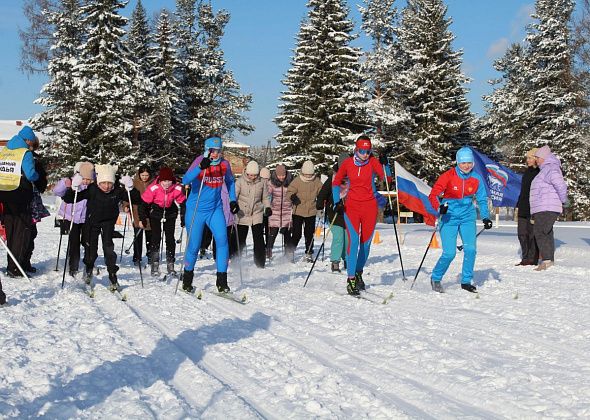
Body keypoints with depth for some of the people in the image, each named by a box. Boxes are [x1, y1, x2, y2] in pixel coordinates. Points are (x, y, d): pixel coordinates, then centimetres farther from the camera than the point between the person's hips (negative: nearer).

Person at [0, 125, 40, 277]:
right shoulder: (26, 153, -9)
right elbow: (31, 175, -16)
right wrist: (37, 176, 3)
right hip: (20, 198, -6)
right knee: (22, 232, 2)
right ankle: (14, 268, -2)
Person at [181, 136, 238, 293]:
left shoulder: (224, 164, -3)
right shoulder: (199, 161, -15)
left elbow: (230, 181, 18)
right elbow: (185, 180, -29)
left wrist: (233, 200, 10)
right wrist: (201, 167, -42)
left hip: (215, 210, 3)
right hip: (196, 210, -3)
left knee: (222, 240, -14)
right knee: (194, 246, 3)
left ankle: (222, 281, -7)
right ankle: (187, 280, 28)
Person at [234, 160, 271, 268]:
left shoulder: (262, 182, 2)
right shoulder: (240, 181, -5)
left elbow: (265, 197, 13)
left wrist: (267, 207, -1)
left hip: (257, 214, 1)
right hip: (243, 214, -1)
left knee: (259, 240, -6)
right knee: (240, 240, 4)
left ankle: (260, 264, 1)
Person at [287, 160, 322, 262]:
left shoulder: (317, 181, 1)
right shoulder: (297, 181, -7)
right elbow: (289, 191, -8)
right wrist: (292, 197, -29)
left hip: (311, 212, 3)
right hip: (298, 212, -3)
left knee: (309, 234, 10)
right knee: (296, 234, -4)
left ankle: (309, 254, 22)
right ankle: (290, 253, 8)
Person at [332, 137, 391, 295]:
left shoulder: (373, 161, -2)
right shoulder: (347, 163, -1)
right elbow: (336, 182, 11)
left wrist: (385, 165, -28)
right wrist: (337, 201, 1)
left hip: (370, 207, 1)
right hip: (351, 206, -1)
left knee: (366, 242, 8)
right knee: (353, 241, -14)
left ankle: (359, 272, 29)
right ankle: (351, 279, -12)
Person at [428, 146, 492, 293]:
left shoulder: (476, 179, -3)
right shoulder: (448, 176, -14)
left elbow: (482, 199, 7)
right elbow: (433, 195, -14)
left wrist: (485, 217, -6)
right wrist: (439, 207, -32)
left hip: (467, 216, 3)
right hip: (449, 216, -3)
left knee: (471, 249, -10)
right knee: (449, 253, -9)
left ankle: (466, 281, 9)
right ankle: (435, 278, 16)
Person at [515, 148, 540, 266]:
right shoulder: (527, 172, 18)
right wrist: (518, 206, 19)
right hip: (523, 208, 8)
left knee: (532, 233, -3)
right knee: (522, 233, 9)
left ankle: (532, 259, 4)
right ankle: (525, 258, 16)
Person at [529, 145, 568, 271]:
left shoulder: (551, 169, -14)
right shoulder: (545, 169, 20)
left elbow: (561, 186, -23)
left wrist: (563, 201, -10)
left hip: (546, 209, -11)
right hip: (543, 209, 11)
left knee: (540, 233, -13)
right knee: (547, 234, 14)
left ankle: (546, 260, -15)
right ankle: (550, 260, 21)